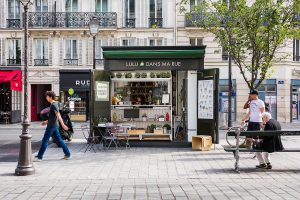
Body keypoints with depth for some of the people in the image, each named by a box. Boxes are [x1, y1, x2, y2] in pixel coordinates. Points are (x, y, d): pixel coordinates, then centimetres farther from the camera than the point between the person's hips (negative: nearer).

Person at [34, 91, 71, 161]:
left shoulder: (54, 105, -15)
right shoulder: (54, 104, 14)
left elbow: (58, 115, -23)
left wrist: (63, 125, -28)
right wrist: (46, 121, 27)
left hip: (51, 126, -10)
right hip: (54, 126, 10)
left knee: (45, 140, -4)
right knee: (59, 140, 11)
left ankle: (39, 157, 1)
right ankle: (67, 154, 14)